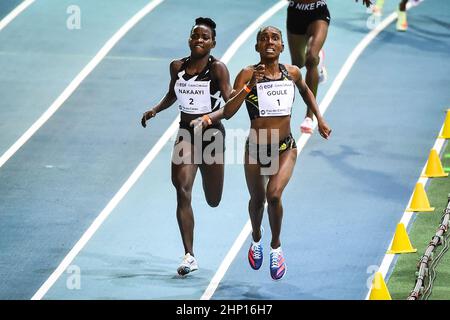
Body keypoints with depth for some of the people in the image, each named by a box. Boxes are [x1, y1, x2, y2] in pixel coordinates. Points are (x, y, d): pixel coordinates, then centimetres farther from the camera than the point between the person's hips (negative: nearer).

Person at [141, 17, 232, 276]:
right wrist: (155, 110, 3)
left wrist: (211, 117, -35)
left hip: (212, 133, -2)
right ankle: (189, 257, -16)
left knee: (214, 201, 11)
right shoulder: (177, 67, 1)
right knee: (183, 191, -18)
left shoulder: (217, 68, -12)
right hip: (186, 134, 2)